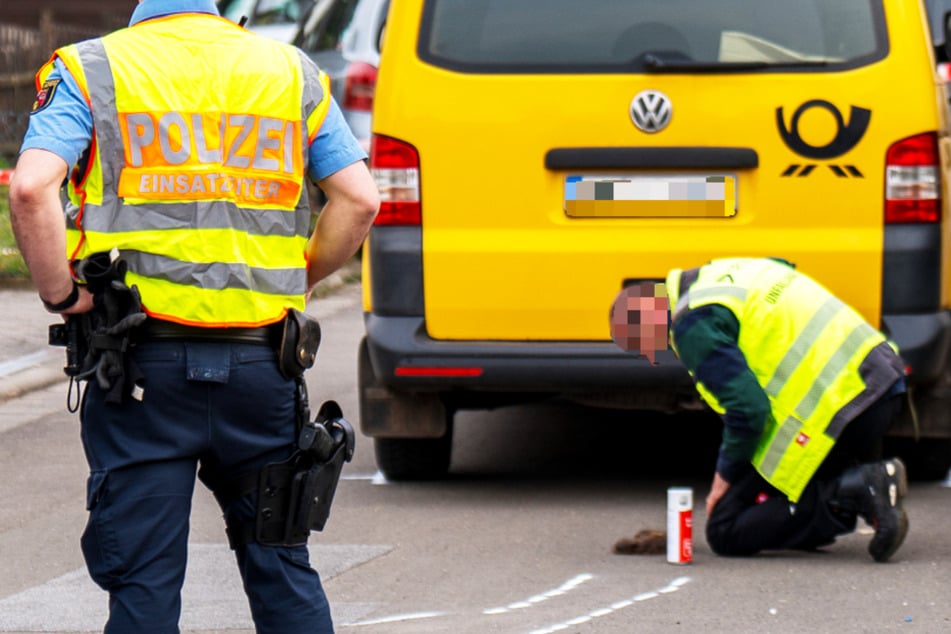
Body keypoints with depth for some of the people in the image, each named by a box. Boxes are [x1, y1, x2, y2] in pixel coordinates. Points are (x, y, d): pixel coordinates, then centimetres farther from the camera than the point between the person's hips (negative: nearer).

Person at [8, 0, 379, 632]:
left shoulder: (90, 70, 1)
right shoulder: (293, 72, 10)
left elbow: (31, 186, -14)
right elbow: (360, 199, 4)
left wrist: (59, 293, -3)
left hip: (145, 361, -2)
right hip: (261, 360, 2)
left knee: (144, 580, 2)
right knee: (281, 566, 15)